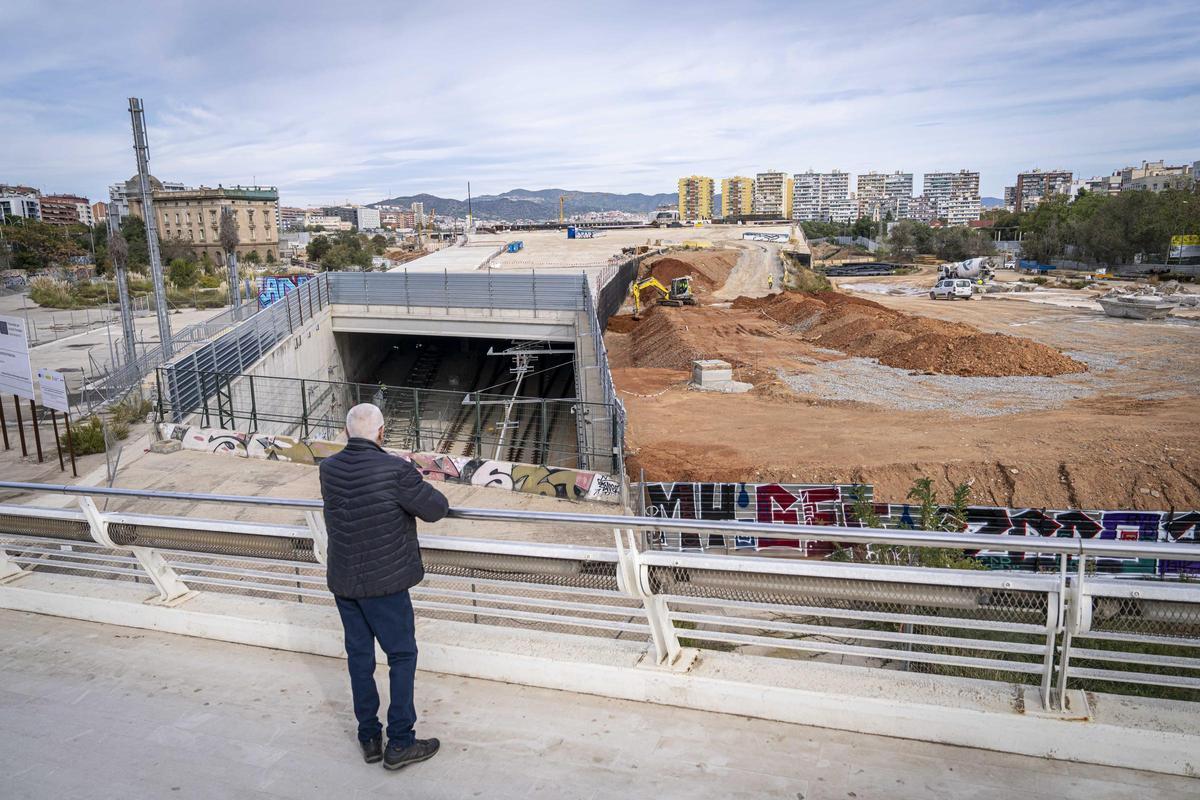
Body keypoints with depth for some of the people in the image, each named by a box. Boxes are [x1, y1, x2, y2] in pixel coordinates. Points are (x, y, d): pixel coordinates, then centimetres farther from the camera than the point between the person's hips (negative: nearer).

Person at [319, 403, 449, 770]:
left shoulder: (328, 469, -3)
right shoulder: (395, 471, -22)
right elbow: (436, 509, -13)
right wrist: (417, 486, 7)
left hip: (342, 579, 6)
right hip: (383, 582, -6)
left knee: (358, 655, 16)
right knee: (402, 656, 8)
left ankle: (369, 738, 27)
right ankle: (399, 743, 13)